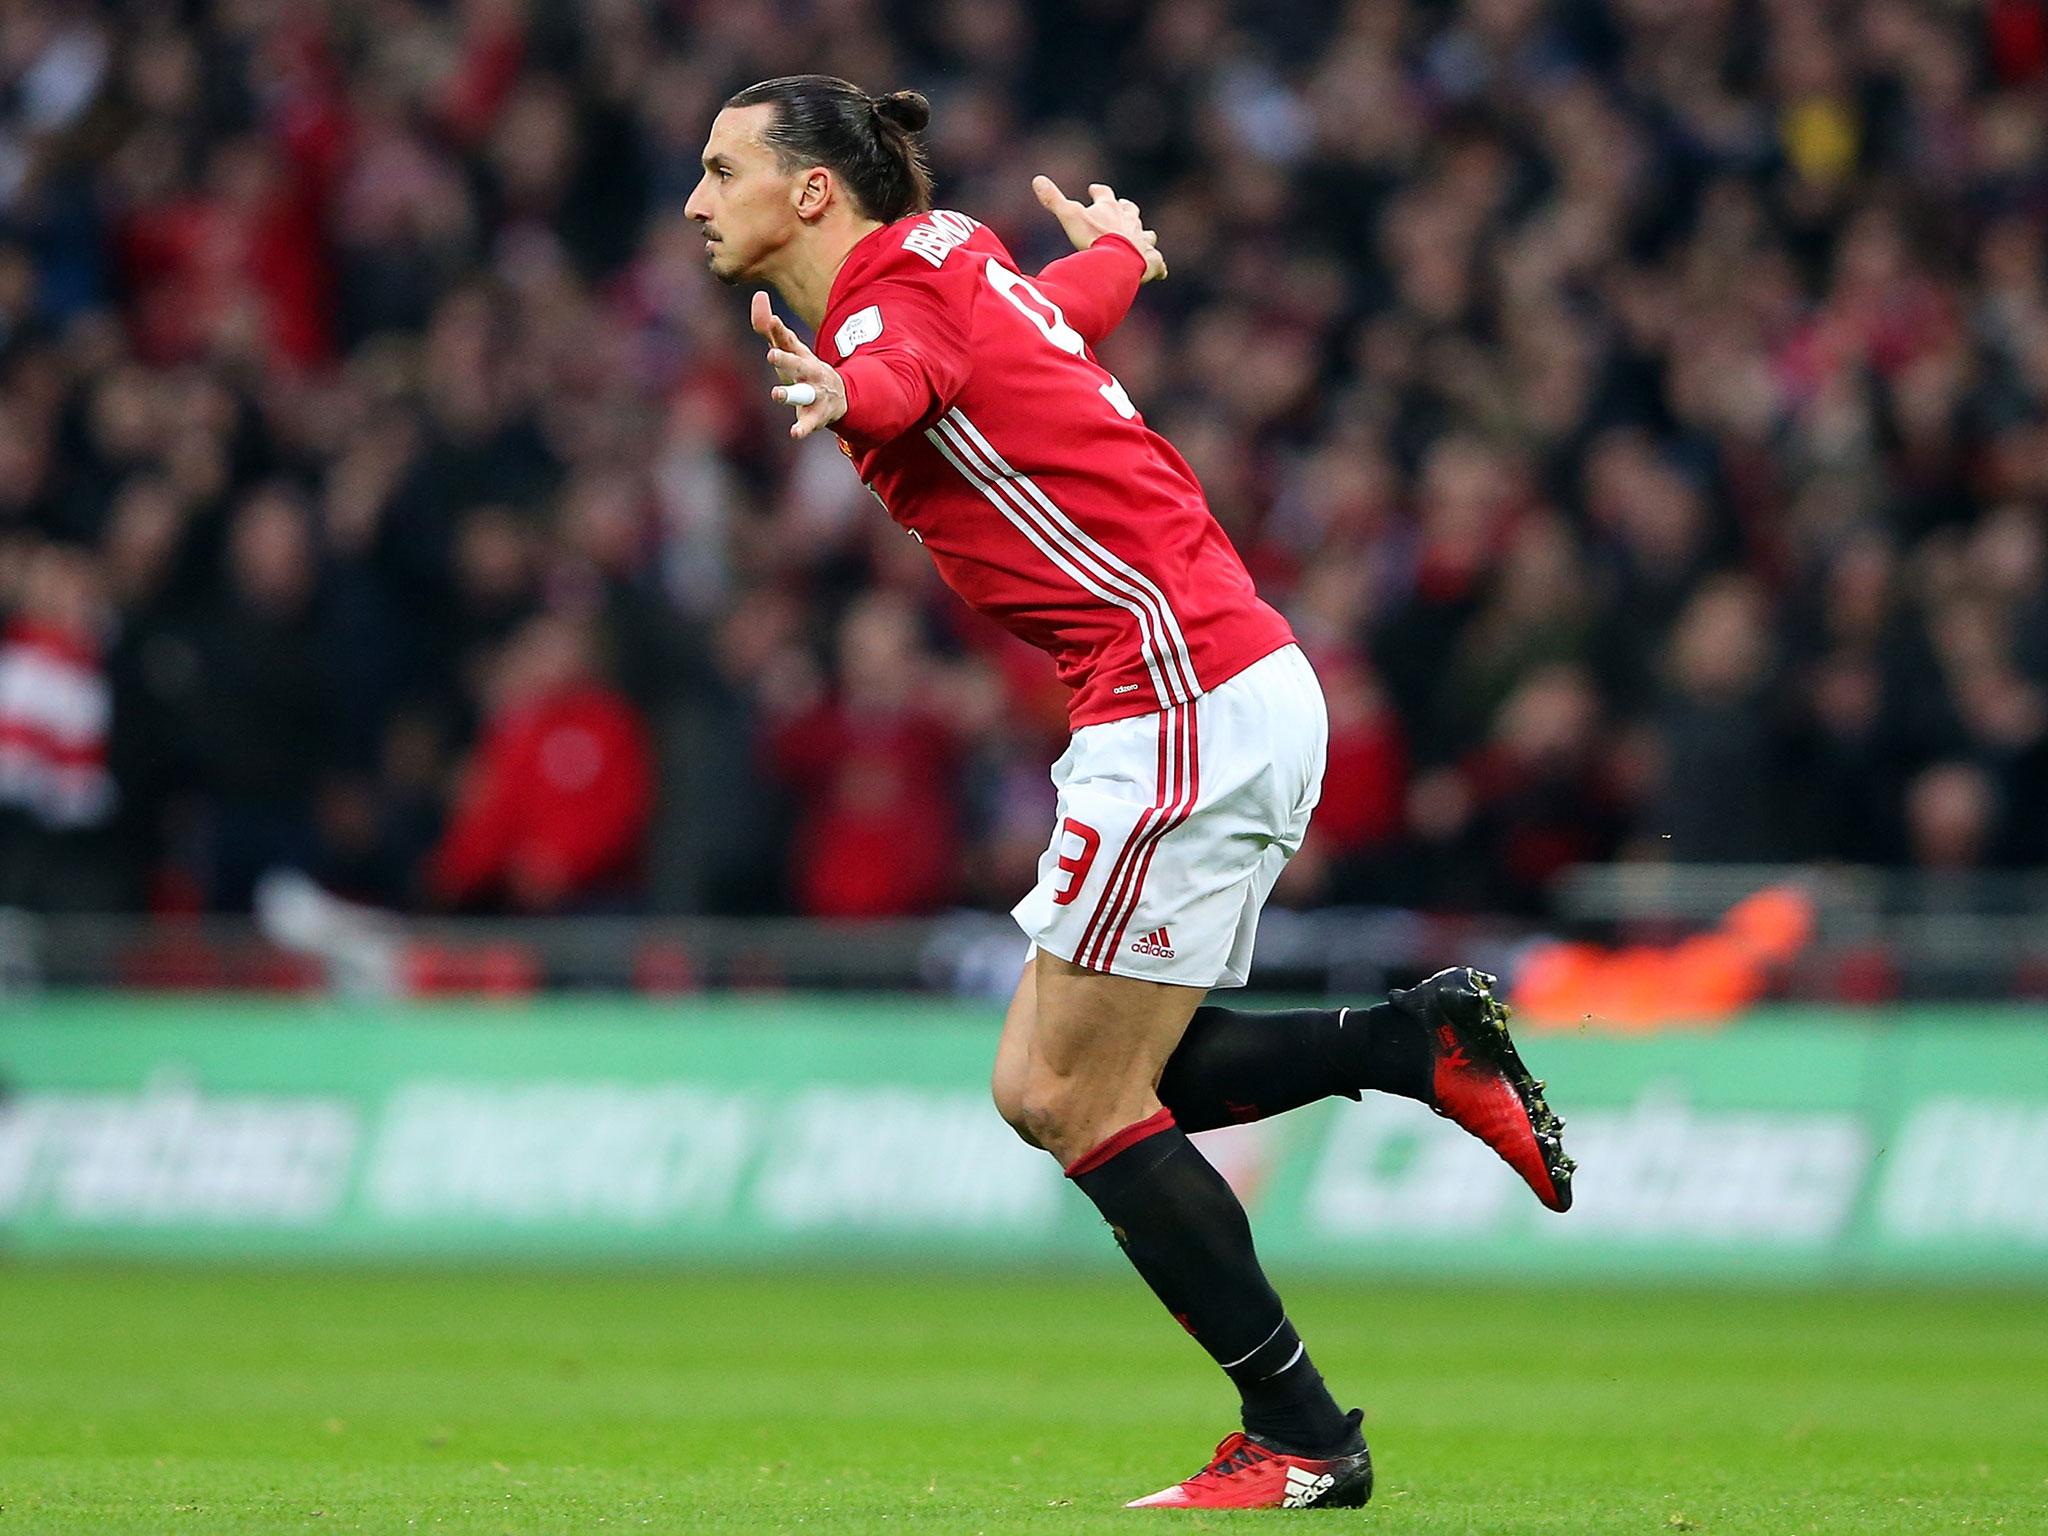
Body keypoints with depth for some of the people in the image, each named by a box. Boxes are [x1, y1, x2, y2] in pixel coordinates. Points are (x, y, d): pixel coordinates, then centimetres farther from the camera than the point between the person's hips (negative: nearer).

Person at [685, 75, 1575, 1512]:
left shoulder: (892, 300, -12)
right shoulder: (953, 258, 15)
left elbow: (906, 371, -38)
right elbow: (1095, 285, 37)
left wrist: (846, 395, -61)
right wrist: (1115, 240, 60)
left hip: (1183, 703, -9)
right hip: (1241, 683, 9)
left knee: (1078, 1097, -4)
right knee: (1045, 1087, 9)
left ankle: (1301, 1438, 1)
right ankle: (1422, 1042, 10)